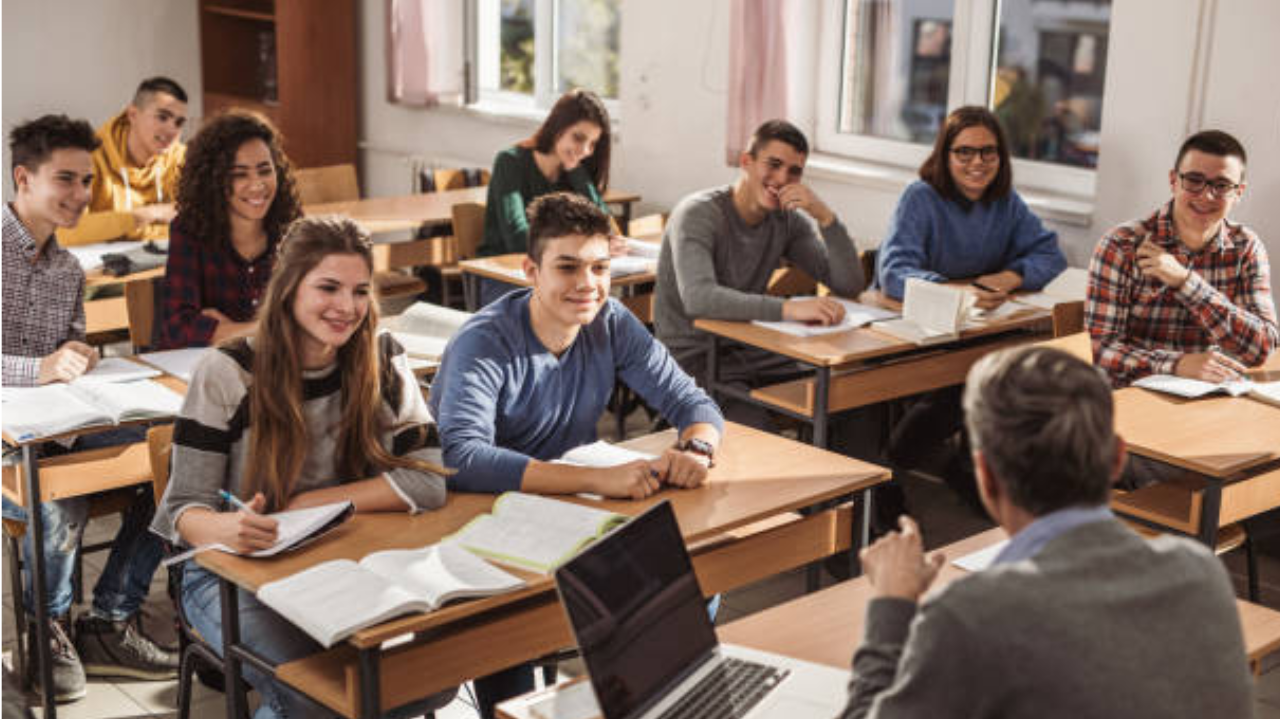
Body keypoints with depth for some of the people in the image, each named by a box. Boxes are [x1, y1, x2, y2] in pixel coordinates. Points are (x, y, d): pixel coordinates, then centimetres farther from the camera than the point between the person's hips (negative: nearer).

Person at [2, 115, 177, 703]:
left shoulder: (69, 270, 14)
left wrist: (80, 360, -3)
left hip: (51, 434, 7)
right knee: (60, 502, -35)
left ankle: (108, 626, -2)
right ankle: (48, 628, -4)